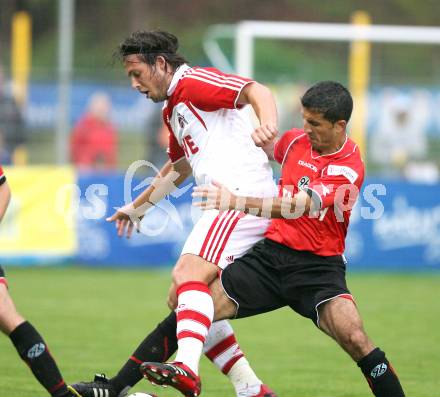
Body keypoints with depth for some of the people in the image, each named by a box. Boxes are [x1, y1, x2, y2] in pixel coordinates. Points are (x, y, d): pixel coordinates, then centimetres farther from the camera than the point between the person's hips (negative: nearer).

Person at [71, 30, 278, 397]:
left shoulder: (193, 82, -4)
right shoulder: (174, 108, 27)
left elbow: (256, 91, -20)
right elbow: (179, 167, 44)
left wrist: (267, 123, -41)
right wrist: (137, 207, 53)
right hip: (227, 204, 11)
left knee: (189, 276, -28)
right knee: (183, 300, 11)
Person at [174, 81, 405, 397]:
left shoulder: (349, 169, -15)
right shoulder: (296, 140, 4)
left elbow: (295, 207, -27)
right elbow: (272, 149, 34)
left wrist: (235, 202, -34)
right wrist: (262, 140, 13)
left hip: (318, 264, -5)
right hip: (271, 252, 5)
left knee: (355, 339, -28)